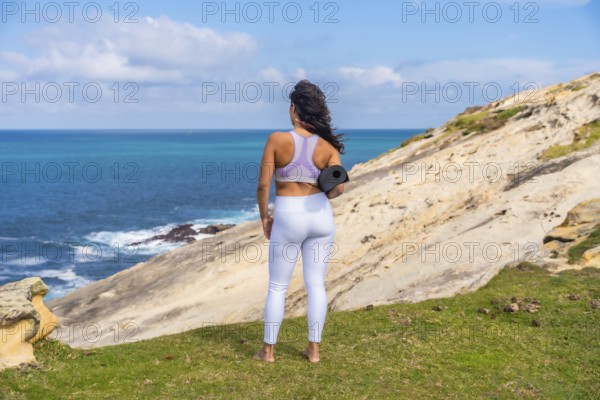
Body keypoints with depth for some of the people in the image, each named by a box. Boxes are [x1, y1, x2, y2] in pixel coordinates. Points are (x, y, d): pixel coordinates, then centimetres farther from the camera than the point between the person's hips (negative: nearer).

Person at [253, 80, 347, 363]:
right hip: (320, 216, 3)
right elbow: (338, 187, -10)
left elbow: (263, 185, -12)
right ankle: (313, 349, 17)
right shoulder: (327, 145, -4)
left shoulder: (277, 140, -11)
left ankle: (268, 350, 17)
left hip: (288, 218, -2)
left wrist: (264, 217, 3)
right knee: (316, 285, 11)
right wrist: (321, 197, 12)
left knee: (277, 287, 10)